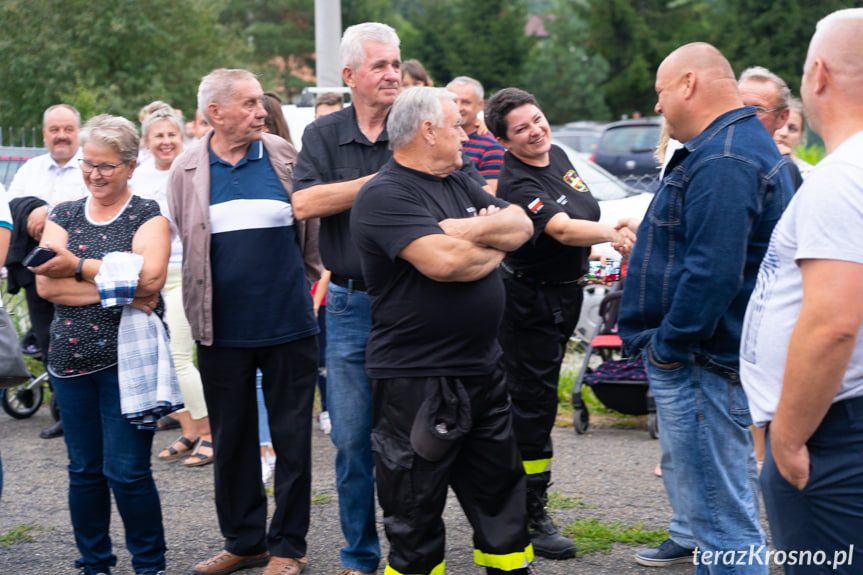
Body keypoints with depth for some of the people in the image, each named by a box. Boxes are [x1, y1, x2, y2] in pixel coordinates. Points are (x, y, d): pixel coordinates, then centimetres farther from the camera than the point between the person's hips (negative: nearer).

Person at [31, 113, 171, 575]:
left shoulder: (147, 215, 0)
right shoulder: (64, 216, 10)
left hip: (129, 358, -4)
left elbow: (150, 277, -18)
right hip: (71, 359, 4)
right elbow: (46, 285, -4)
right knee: (84, 470, 11)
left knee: (127, 472, -5)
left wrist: (78, 266, -14)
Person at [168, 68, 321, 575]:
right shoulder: (186, 171, 2)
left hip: (288, 324, -1)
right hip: (223, 330, 1)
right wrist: (203, 308, 11)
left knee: (292, 436, 5)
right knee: (232, 439, 11)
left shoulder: (287, 158, 1)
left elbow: (313, 229, 10)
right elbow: (182, 243, 11)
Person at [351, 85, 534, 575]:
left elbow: (521, 224, 7)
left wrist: (470, 231, -12)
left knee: (502, 497, 18)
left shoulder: (458, 183, 14)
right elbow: (443, 262, -26)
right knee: (416, 517, 3)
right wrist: (492, 250, -6)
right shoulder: (386, 195, -14)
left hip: (483, 367, 9)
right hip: (417, 382, -8)